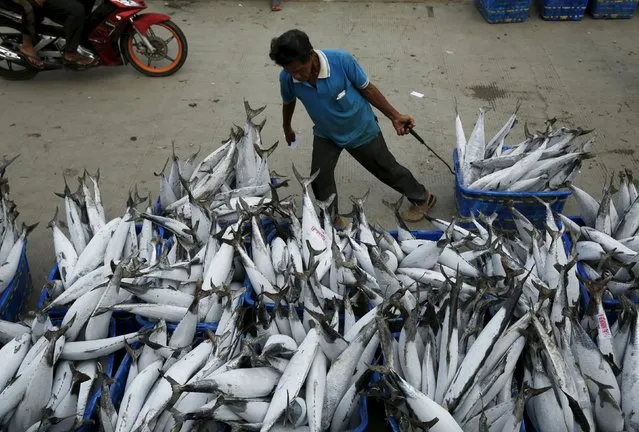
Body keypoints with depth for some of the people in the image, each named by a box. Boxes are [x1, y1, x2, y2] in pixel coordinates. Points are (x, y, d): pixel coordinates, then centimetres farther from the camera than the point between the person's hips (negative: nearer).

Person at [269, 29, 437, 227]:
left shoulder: (341, 60, -34)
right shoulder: (287, 78, -24)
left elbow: (367, 89, -18)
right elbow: (288, 103, 0)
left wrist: (394, 116, -13)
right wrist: (287, 128, 17)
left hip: (360, 129, -2)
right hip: (326, 134, 3)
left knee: (387, 169, 13)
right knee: (319, 178, -3)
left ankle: (422, 198, 39)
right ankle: (332, 220, 25)